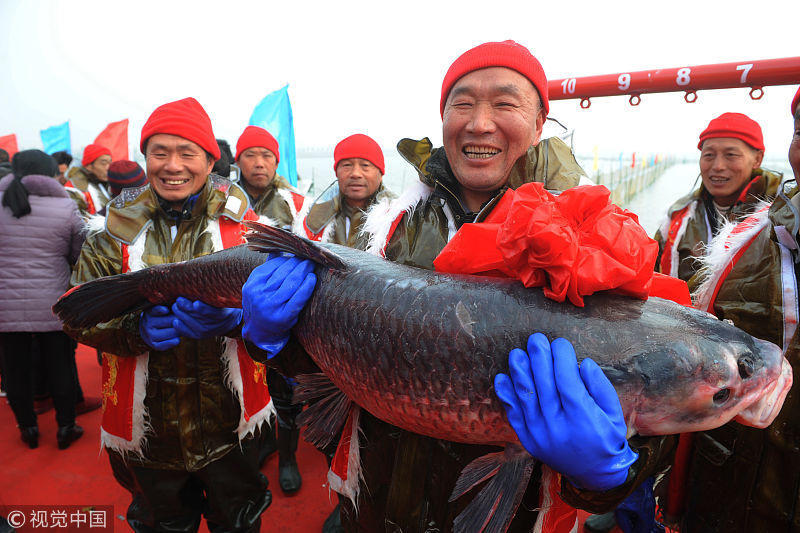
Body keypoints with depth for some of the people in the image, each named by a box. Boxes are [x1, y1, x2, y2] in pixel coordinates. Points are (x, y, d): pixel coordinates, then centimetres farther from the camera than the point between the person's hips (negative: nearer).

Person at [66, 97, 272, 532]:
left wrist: (234, 316, -34)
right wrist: (136, 328, -25)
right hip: (147, 431, 1)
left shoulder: (240, 223, -8)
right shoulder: (116, 229, -3)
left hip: (232, 428, -1)